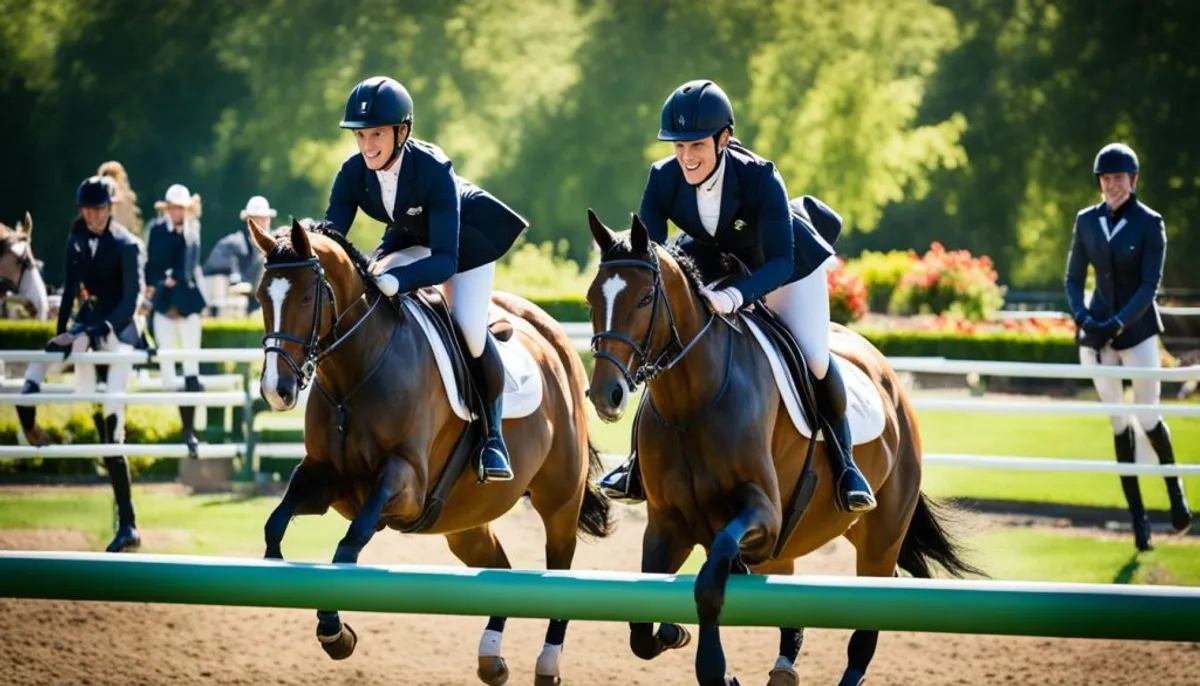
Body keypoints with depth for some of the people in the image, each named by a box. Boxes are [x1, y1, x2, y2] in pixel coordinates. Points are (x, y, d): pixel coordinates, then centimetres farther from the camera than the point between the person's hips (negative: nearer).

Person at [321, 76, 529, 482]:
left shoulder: (434, 169, -40)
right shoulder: (354, 174, -25)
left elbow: (446, 259, -45)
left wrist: (395, 280, -61)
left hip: (467, 235, -5)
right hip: (411, 236, 5)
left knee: (470, 334, -19)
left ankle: (492, 437, 2)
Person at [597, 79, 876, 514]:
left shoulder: (759, 177, -37)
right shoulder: (663, 179, -27)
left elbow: (780, 262, -41)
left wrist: (734, 297, -59)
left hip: (783, 261, -3)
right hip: (712, 261, 3)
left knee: (813, 360, -10)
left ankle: (844, 462, 13)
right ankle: (644, 462, 10)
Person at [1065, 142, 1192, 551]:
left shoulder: (1149, 224, -8)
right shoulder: (1087, 221, 3)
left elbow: (1149, 285, -12)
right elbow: (1074, 278, 7)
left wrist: (1118, 324, -22)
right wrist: (1082, 317, -10)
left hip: (1137, 330, -3)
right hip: (1095, 333, 3)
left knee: (1148, 418, -3)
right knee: (1118, 423, 5)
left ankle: (1174, 487, 26)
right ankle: (1137, 516, 11)